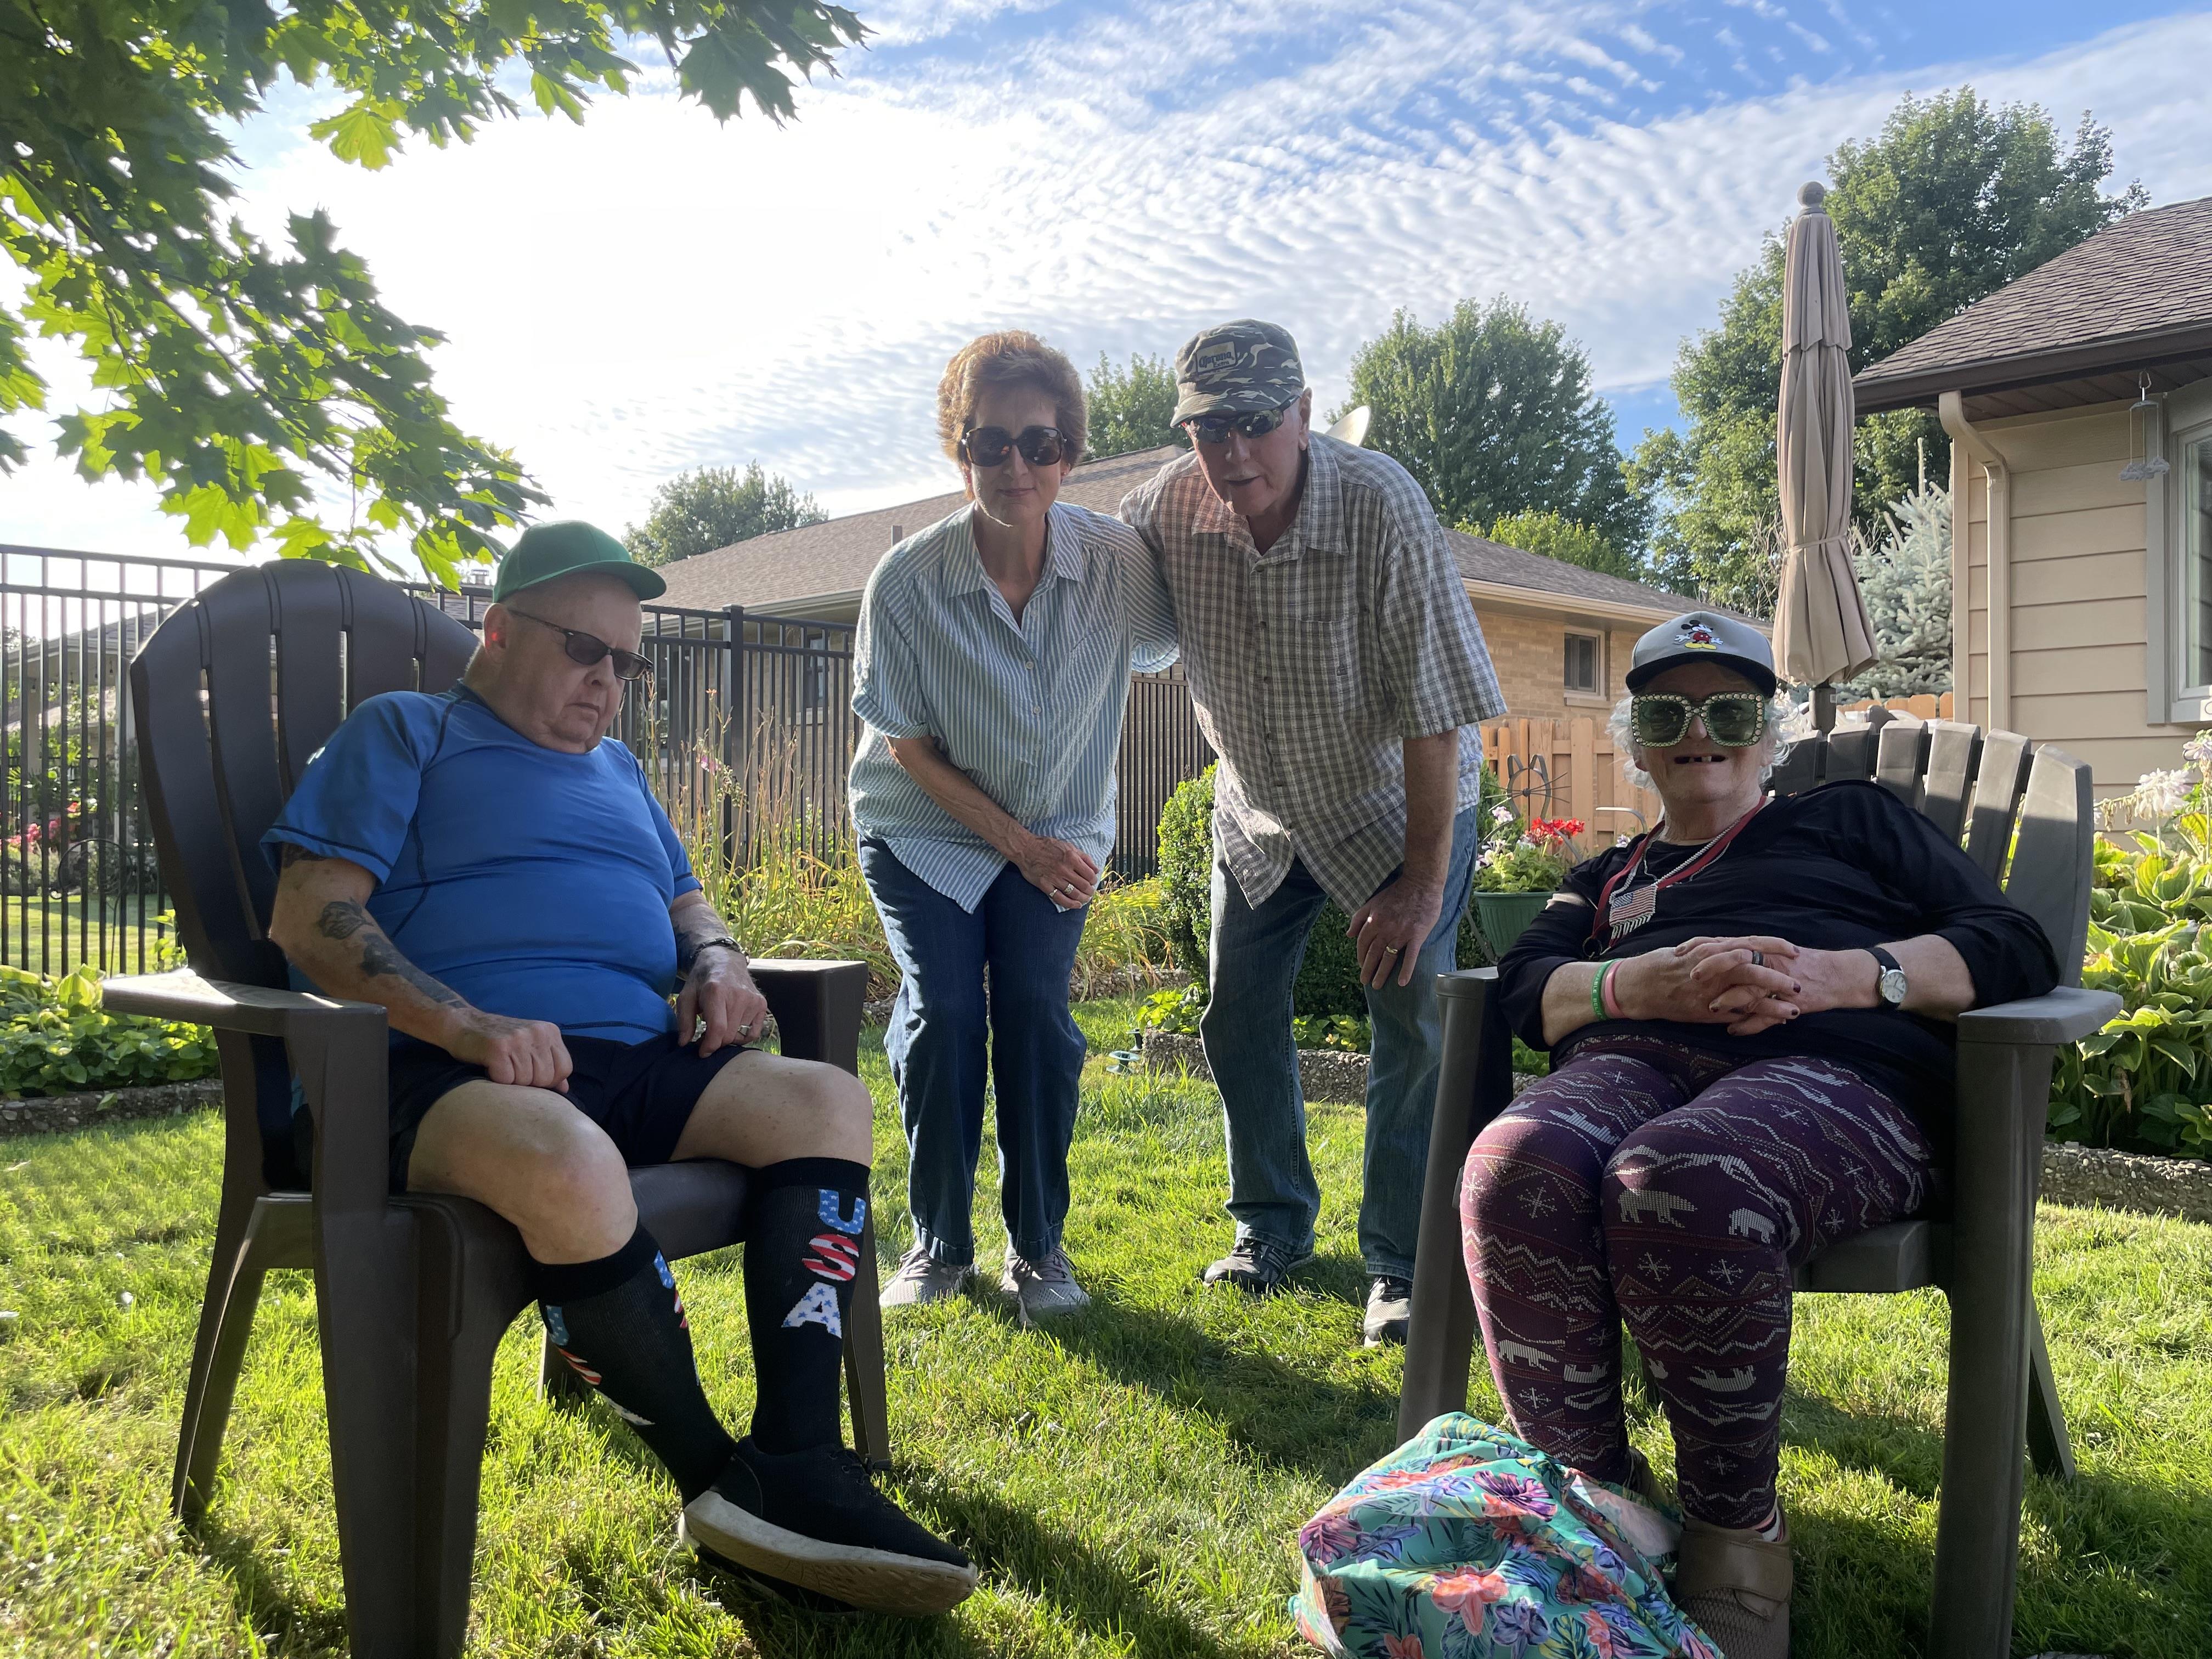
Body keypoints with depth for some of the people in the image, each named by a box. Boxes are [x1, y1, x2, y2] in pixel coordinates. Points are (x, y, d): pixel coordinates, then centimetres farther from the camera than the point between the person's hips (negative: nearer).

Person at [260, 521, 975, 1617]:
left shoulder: (617, 768, 31)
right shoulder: (405, 732, 10)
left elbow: (686, 904, 34)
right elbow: (307, 918, -3)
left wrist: (716, 959, 6)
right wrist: (463, 1023, -20)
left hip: (642, 1059, 7)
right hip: (458, 1075, -6)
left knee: (827, 1102, -18)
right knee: (575, 1166, -40)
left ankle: (790, 1473, -26)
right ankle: (710, 1476, -19)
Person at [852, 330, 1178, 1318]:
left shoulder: (1116, 561, -17)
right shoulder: (908, 580, -20)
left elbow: (1157, 652, 4)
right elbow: (909, 746, -12)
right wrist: (1021, 847, -14)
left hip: (1058, 831, 1)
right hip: (924, 829, -1)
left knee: (1037, 1009, -13)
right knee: (943, 1012, -13)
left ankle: (1038, 1246, 4)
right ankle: (938, 1243, 6)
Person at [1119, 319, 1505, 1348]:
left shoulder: (1383, 508, -30)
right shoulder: (1170, 507, -17)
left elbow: (1434, 707, -27)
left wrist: (1423, 881, -25)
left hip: (1398, 803, -4)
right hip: (1259, 806, 4)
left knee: (1413, 1021, -7)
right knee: (1237, 1015, 7)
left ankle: (1403, 1266, 7)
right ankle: (1271, 1226, 27)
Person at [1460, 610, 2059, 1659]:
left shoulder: (1853, 818, 27)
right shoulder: (1608, 876, 34)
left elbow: (2015, 946, 13)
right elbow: (1526, 987, 14)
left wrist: (1838, 974, -6)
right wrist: (1639, 982, -9)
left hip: (1833, 1071, -2)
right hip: (1633, 1062, 3)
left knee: (1676, 1185, -39)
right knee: (1516, 1169, -35)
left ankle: (1735, 1534, -18)